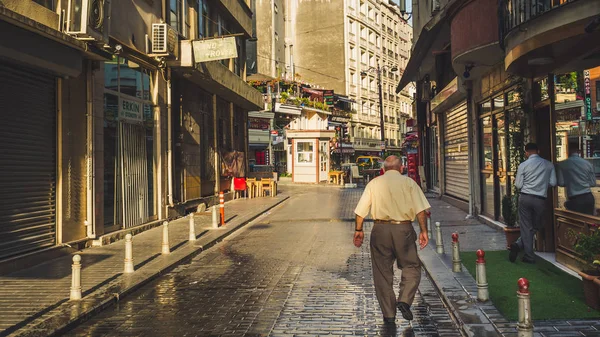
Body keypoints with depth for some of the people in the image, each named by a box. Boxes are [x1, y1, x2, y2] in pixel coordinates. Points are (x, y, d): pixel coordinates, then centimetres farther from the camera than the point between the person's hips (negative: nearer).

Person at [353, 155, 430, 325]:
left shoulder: (374, 183, 6)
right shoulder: (409, 183, 3)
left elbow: (361, 211, 4)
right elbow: (421, 210, -5)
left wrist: (358, 230, 13)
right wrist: (423, 231, 0)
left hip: (380, 230, 1)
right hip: (403, 230, -1)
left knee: (383, 272, 9)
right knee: (411, 267, 15)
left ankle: (388, 314, 13)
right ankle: (404, 300, -5)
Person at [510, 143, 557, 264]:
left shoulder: (523, 165, -3)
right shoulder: (549, 165, 1)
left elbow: (518, 185, -1)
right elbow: (553, 183, 2)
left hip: (525, 198, -1)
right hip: (540, 199, 1)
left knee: (526, 226, 5)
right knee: (535, 226, 14)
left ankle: (529, 256, 1)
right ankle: (519, 245, 0)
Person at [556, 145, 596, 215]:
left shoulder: (562, 164, -4)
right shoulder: (588, 164, 5)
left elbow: (561, 183, -4)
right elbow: (593, 183, 8)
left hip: (574, 199, -3)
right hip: (589, 197, 3)